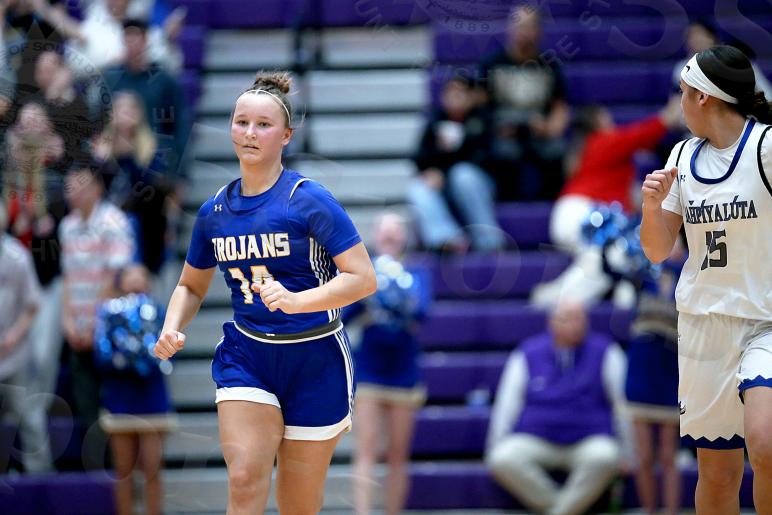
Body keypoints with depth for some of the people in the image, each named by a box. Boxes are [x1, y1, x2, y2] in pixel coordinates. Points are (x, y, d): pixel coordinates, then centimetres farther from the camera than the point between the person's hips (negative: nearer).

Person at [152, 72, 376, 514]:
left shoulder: (309, 200, -11)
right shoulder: (215, 211, 5)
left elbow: (364, 278, -15)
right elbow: (192, 286, 21)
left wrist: (297, 300, -29)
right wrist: (172, 329, 0)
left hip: (315, 359, -3)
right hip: (246, 356, 3)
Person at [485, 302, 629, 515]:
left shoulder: (604, 352, 3)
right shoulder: (528, 356, 7)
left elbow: (625, 399, 3)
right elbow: (506, 405, 8)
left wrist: (628, 449, -4)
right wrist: (495, 448, 2)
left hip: (588, 442, -1)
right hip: (534, 441, 1)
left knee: (604, 458, -37)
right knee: (503, 460, -30)